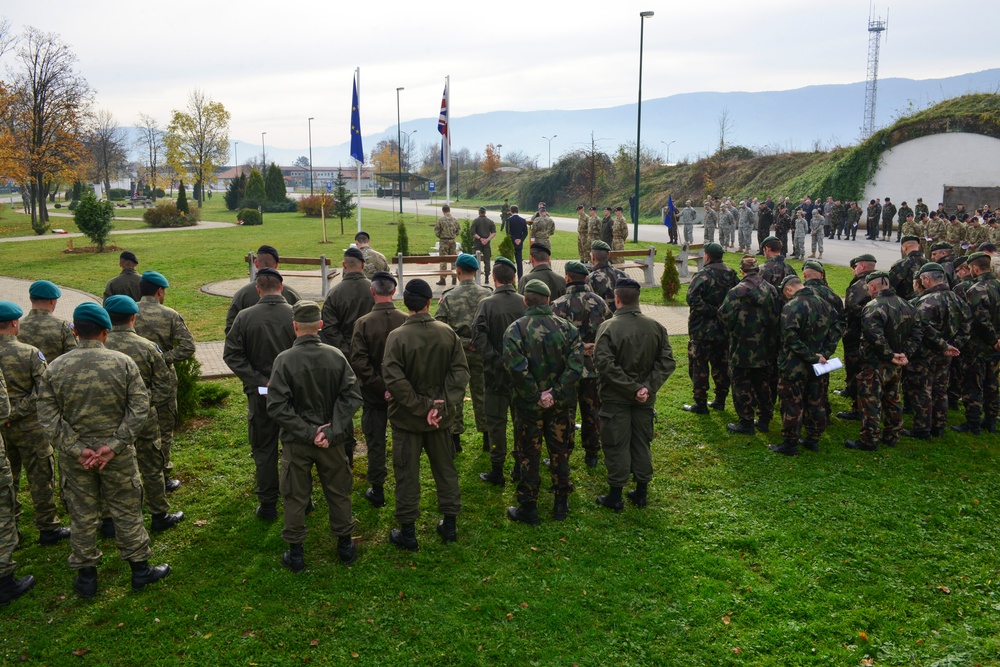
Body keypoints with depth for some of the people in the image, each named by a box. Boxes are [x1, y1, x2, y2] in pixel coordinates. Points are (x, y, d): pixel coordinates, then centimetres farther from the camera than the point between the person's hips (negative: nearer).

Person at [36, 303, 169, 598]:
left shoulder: (55, 369, -6)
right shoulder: (123, 363, -11)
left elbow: (48, 417, -9)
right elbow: (139, 407, -14)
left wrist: (77, 449, -10)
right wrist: (114, 445, -13)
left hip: (74, 457, 1)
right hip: (119, 455, -1)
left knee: (82, 515, 14)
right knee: (127, 511, 13)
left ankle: (86, 577, 26)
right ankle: (140, 570, 25)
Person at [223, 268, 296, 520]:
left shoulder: (245, 317, -8)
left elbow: (231, 354, -9)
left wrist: (259, 382, -11)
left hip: (260, 394, 0)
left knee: (264, 451, 13)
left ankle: (268, 506, 21)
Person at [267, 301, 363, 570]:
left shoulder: (284, 360, -15)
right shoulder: (336, 356, -9)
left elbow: (277, 406, -19)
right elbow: (352, 396, -13)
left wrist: (308, 433, -15)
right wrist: (331, 431, -15)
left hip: (296, 441, -2)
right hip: (332, 440, 2)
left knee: (295, 497, 13)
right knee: (338, 492, 18)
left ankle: (295, 552, 25)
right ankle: (345, 544, 32)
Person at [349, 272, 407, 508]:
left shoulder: (363, 323, -15)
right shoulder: (407, 321, -12)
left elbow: (358, 362, -19)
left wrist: (379, 386, -14)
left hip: (374, 394, -1)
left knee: (375, 443, 12)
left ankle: (377, 491, 21)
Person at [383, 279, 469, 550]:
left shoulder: (397, 337, -17)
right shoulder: (447, 333, -7)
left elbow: (394, 380, -23)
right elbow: (460, 372, -10)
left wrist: (421, 406, -17)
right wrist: (443, 406, -13)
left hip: (408, 417, -3)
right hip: (441, 416, 3)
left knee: (407, 474, 9)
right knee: (445, 469, 18)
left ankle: (407, 532, 19)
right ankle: (450, 525, 28)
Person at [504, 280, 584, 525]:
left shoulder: (515, 330, -13)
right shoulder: (566, 327, -4)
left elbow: (517, 368, -24)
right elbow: (575, 366, -14)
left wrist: (535, 396, -16)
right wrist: (556, 393, -15)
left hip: (529, 405, -2)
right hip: (562, 404, 3)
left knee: (528, 456, 10)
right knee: (560, 452, 17)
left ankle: (528, 509, 20)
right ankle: (561, 505, 29)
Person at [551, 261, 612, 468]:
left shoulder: (558, 305, -13)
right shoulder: (599, 302, -2)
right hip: (594, 368, 3)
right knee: (592, 412, 16)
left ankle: (563, 456, 17)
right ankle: (591, 454, 25)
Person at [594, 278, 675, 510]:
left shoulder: (608, 328, -16)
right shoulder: (656, 327, -3)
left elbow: (606, 366, -23)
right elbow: (667, 362, -6)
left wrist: (632, 388, -18)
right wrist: (648, 387, -11)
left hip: (616, 398, -4)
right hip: (645, 399, 4)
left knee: (616, 445, 7)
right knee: (641, 443, 16)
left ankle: (615, 495, 16)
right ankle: (641, 492, 27)